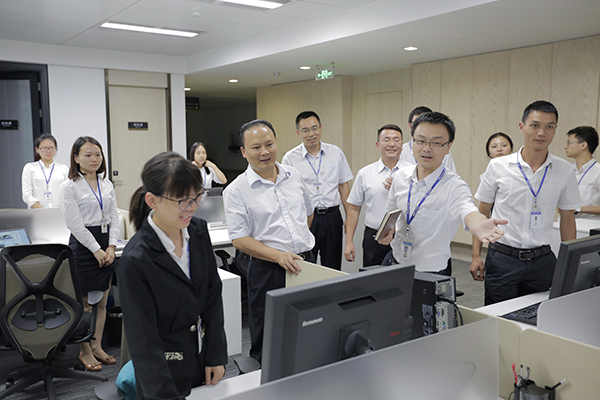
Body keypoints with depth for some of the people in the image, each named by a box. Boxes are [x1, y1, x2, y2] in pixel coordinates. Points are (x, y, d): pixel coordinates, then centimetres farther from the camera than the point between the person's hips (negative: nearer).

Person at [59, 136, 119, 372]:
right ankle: (85, 352, 17)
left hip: (106, 247, 6)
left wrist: (111, 246, -2)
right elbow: (75, 224, -12)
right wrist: (96, 250, -13)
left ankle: (97, 347, 25)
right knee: (85, 304, 2)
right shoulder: (69, 186, -7)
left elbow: (114, 216, 10)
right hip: (83, 244, -5)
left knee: (102, 302, 12)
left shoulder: (107, 184, 10)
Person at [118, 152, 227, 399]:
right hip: (165, 372, -5)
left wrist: (216, 356, -1)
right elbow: (143, 341, -22)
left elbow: (213, 295, 0)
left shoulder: (199, 230, -7)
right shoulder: (135, 261, -25)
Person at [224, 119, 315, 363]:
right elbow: (240, 239, -10)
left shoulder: (294, 176, 8)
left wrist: (297, 240, 13)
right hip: (268, 270, -4)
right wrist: (279, 255, -20)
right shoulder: (236, 191, -7)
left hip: (305, 262, 5)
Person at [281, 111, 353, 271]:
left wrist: (350, 217, 5)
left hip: (332, 217, 2)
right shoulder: (290, 158, -1)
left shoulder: (336, 153, 6)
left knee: (333, 268, 8)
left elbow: (343, 185, 10)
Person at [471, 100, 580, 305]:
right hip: (502, 257, -2)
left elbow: (567, 218, 11)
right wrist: (476, 255, 0)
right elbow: (482, 213, 4)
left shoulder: (565, 171, 2)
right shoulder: (498, 166, -3)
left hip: (542, 260, 2)